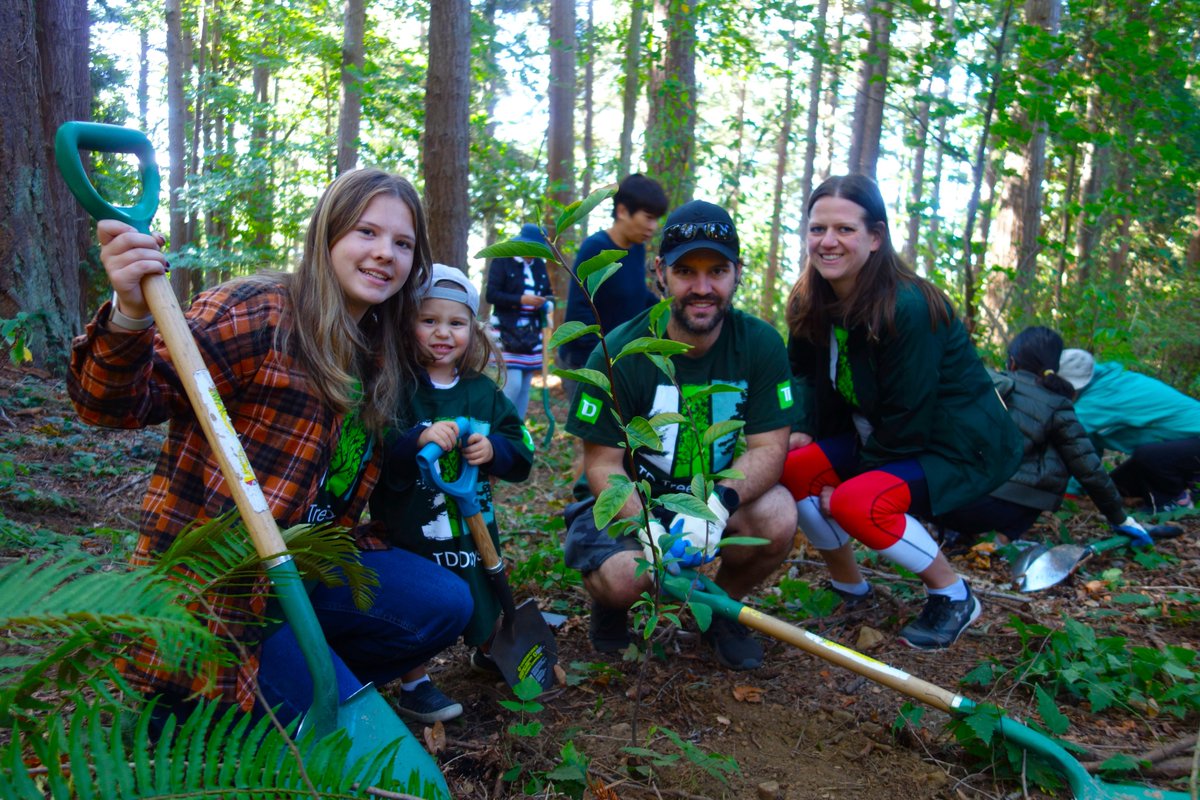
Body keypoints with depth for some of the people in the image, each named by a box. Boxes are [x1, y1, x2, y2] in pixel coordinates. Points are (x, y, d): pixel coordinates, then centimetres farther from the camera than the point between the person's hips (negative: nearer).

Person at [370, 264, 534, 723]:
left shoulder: (483, 391, 2)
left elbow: (521, 453, 1)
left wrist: (493, 450, -19)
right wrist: (418, 440, -40)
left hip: (473, 525, 5)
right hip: (411, 527, -5)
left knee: (483, 599, 23)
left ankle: (487, 651, 52)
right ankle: (414, 685, 31)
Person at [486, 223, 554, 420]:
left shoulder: (539, 265, 14)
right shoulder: (502, 261, -4)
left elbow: (548, 293, 21)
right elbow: (491, 294, -11)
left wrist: (547, 303, -3)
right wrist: (521, 300, -20)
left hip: (532, 333, 6)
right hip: (508, 332, -6)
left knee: (525, 386, 7)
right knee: (513, 383, -14)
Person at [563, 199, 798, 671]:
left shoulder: (761, 345, -11)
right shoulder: (619, 354, -18)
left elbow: (769, 447, -13)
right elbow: (603, 465, -15)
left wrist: (718, 504, -34)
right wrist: (651, 531, -33)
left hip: (718, 495, 2)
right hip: (628, 500, -2)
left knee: (778, 520, -28)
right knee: (622, 576, -32)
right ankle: (608, 600, 10)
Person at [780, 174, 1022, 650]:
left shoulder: (908, 307, -27)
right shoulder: (811, 304, -4)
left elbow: (906, 421, -25)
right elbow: (805, 374, 8)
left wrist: (850, 475, -16)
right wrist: (800, 431, -10)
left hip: (961, 446, -7)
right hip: (876, 437, 8)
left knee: (857, 501, -30)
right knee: (788, 468, -12)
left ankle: (954, 597, -4)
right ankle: (849, 587, 11)